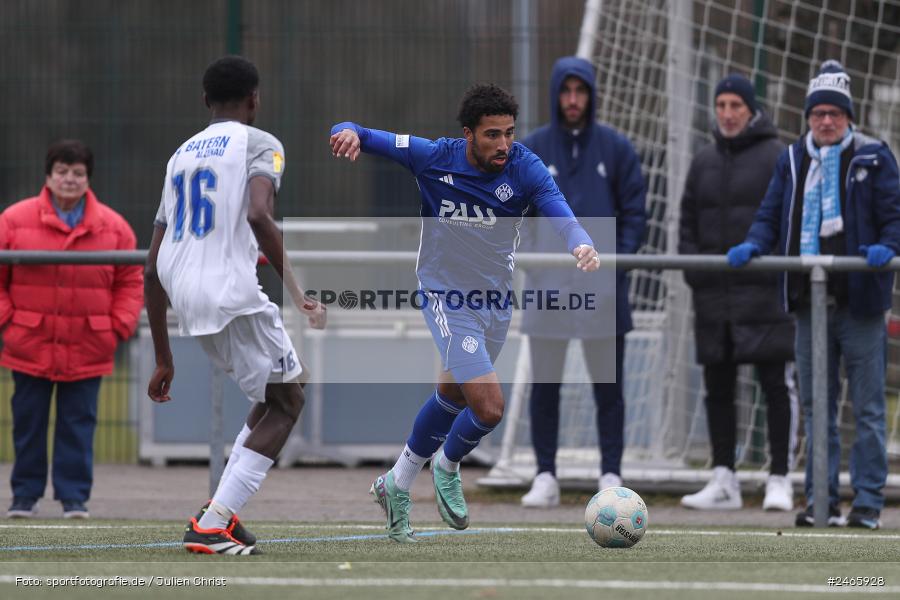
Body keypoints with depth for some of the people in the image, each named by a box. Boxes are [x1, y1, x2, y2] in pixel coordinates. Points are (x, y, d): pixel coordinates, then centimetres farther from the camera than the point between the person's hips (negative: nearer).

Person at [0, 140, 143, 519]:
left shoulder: (112, 226, 3)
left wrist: (120, 325, -1)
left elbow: (130, 282, 9)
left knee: (78, 424, 1)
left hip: (87, 348, 0)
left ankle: (74, 497, 7)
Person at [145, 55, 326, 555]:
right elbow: (258, 215, -20)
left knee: (273, 395, 23)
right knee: (286, 403, 5)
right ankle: (212, 525, -7)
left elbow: (153, 267, 22)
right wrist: (296, 294, -19)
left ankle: (222, 512, 13)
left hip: (185, 295, 7)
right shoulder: (259, 144, 2)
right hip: (232, 293, -7)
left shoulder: (181, 154, 23)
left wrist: (163, 359, 26)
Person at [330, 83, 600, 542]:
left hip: (497, 297, 4)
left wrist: (580, 244, -52)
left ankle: (397, 485, 43)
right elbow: (359, 137, -9)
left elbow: (559, 212, -30)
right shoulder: (433, 158, -16)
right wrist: (349, 133, -33)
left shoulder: (524, 168, -14)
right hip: (447, 295, -4)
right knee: (489, 407, -15)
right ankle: (447, 468, 17)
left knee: (452, 397, 21)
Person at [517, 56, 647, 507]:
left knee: (608, 385, 2)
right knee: (545, 385, 2)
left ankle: (611, 474, 8)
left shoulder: (616, 148, 5)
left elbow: (634, 211, 6)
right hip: (547, 281, 1)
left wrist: (619, 259, -7)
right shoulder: (531, 150, 6)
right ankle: (545, 476, 7)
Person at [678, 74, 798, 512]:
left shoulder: (778, 157, -2)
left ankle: (780, 481, -3)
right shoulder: (704, 162, 14)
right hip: (713, 295, 5)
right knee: (718, 388, 6)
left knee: (777, 385, -5)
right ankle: (723, 481, 10)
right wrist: (693, 271, 4)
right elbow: (688, 224, 17)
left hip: (765, 293, -5)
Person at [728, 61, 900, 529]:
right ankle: (821, 499, 12)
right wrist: (754, 244, -6)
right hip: (810, 302, 4)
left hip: (859, 301, -4)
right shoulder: (793, 161, 13)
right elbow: (772, 215, 13)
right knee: (816, 406, 7)